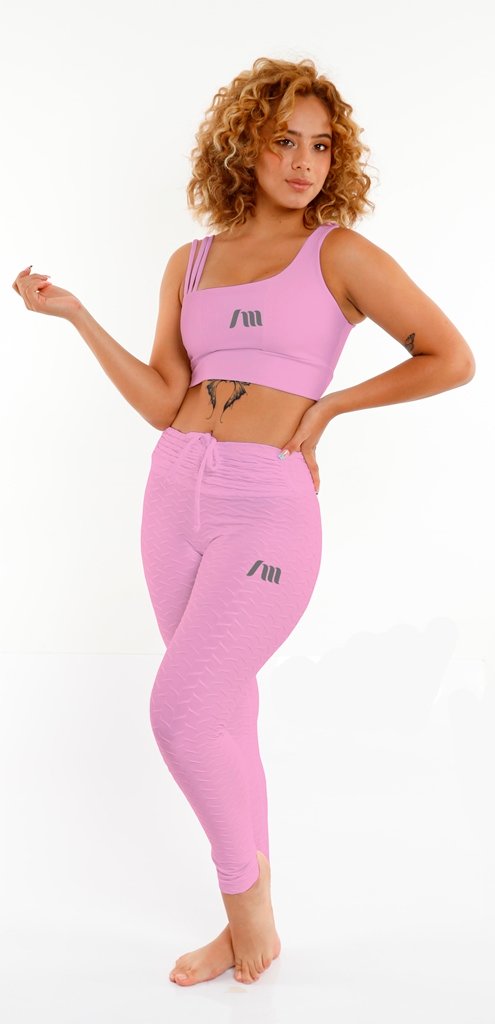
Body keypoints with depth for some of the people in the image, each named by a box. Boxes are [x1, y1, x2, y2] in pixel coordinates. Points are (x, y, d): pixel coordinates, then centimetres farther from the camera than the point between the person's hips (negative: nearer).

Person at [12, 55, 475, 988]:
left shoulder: (341, 254, -1)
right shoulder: (191, 264, 12)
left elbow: (453, 359, -3)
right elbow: (162, 404, 7)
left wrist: (330, 405, -3)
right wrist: (75, 315, 1)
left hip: (269, 509, -5)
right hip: (176, 497, 5)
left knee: (182, 712, -11)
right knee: (223, 715, 12)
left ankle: (247, 890, 16)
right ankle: (247, 923, 27)